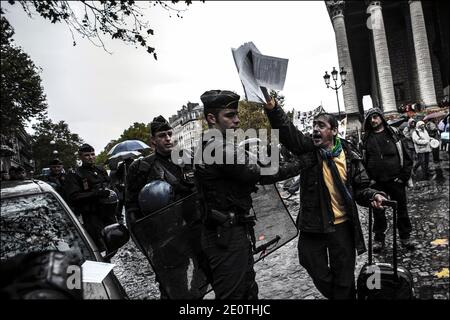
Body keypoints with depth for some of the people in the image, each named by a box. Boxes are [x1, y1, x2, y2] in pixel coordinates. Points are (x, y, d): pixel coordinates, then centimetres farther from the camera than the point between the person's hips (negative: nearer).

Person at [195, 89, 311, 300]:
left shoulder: (208, 146, 14)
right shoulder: (220, 147, -20)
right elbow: (263, 174, -18)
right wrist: (301, 163, -7)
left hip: (226, 233, 10)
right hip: (227, 237, -10)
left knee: (248, 292, 19)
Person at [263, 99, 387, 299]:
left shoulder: (350, 155, -4)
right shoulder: (307, 148, -6)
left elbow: (361, 187, 3)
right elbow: (286, 130, -23)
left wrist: (373, 196, -20)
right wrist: (272, 107, -41)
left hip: (342, 226, 0)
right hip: (312, 226, 1)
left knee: (344, 278, 13)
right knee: (320, 276, 16)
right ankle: (334, 295, 44)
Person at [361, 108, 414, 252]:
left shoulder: (393, 133, 1)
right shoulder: (366, 138, 4)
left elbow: (406, 156, 1)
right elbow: (363, 160, 6)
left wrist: (404, 176, -7)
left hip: (396, 180, -1)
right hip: (377, 183, 1)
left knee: (402, 208, 10)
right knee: (378, 212, 8)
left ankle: (405, 236, 26)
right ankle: (379, 239, 21)